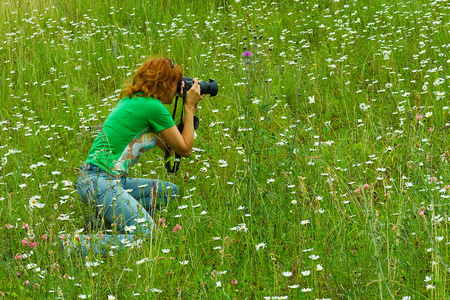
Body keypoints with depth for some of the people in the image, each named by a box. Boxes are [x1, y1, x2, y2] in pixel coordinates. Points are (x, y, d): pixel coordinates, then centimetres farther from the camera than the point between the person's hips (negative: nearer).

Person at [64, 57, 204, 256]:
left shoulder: (133, 101, 17)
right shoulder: (153, 107, -11)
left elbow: (168, 146, 23)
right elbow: (185, 149, -1)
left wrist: (190, 111, 23)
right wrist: (189, 108, 8)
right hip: (101, 182, -10)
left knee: (170, 192, 18)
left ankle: (108, 216, 9)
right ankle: (80, 245, -20)